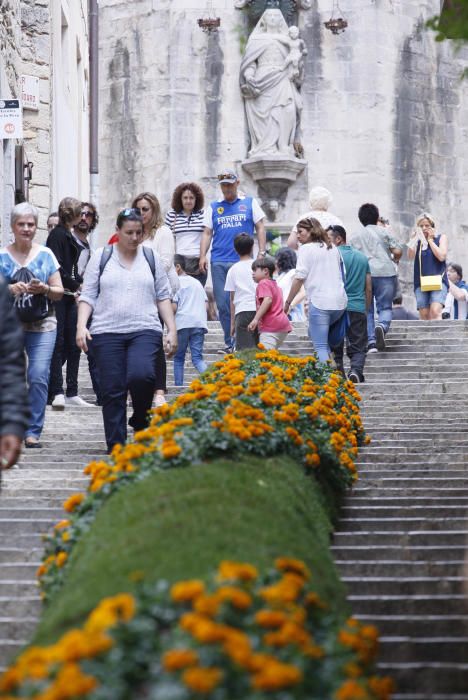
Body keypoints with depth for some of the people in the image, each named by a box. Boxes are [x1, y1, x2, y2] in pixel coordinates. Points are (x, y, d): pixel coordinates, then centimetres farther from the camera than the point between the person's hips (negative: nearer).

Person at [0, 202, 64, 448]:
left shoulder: (45, 255, 7)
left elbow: (59, 292, 9)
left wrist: (44, 289, -11)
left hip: (42, 326, 0)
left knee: (38, 377, -10)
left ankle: (33, 431, -5)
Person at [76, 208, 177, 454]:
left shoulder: (152, 258, 12)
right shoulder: (101, 257, 9)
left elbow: (163, 296, 14)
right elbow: (88, 295, 7)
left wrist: (172, 330, 6)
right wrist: (81, 326, -7)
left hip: (145, 331, 0)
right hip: (107, 332, 0)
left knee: (141, 376, -24)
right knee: (112, 391, -3)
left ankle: (141, 420, 3)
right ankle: (116, 446, 3)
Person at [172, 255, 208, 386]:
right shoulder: (197, 282, 20)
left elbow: (173, 307, -7)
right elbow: (206, 305, 16)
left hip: (183, 324, -5)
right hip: (200, 323, 5)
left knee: (178, 358, 6)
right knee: (197, 358, 0)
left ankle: (178, 386, 4)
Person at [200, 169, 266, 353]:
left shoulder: (250, 203, 9)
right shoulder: (213, 207, 14)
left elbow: (260, 228, 7)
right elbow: (207, 233, 11)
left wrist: (261, 253, -2)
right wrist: (203, 256, -1)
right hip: (219, 262, 2)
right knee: (223, 304, 1)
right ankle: (229, 342, 10)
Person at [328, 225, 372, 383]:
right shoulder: (362, 257, 14)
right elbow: (369, 288, 17)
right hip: (359, 308, 4)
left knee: (335, 347, 7)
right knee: (358, 347, 4)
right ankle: (356, 370, -19)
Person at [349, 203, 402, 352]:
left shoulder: (355, 236, 12)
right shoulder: (384, 232, 5)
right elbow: (397, 251, -1)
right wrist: (395, 260, 20)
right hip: (385, 273, -1)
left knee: (367, 310, 7)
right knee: (385, 306, 5)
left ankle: (371, 342, -2)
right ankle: (382, 326, -28)